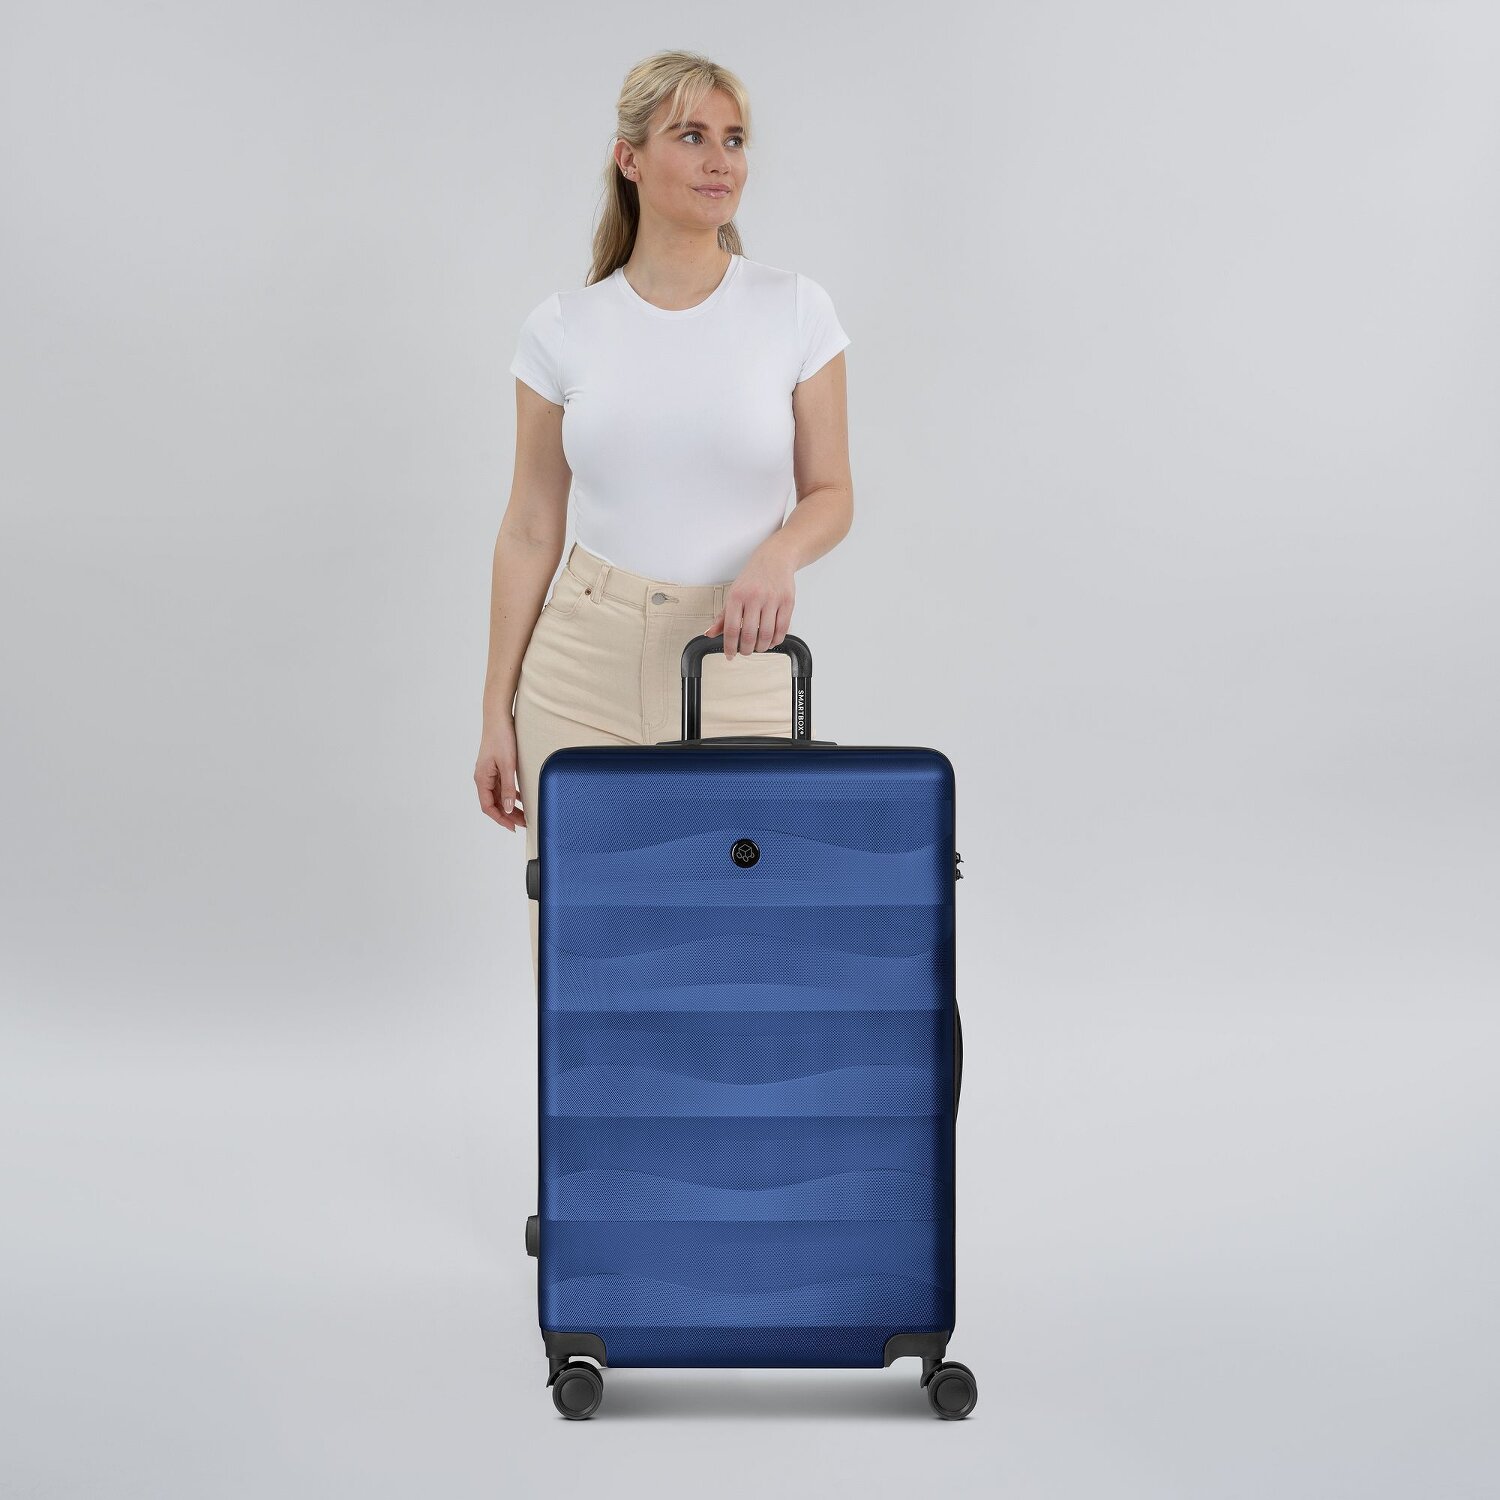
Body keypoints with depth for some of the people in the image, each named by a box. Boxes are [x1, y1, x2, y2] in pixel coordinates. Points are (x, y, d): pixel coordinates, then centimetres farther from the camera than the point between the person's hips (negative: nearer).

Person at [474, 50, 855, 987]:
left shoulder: (796, 311, -2)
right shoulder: (564, 329, 1)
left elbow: (831, 495, 2)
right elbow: (530, 533, 4)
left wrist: (778, 553, -21)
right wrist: (497, 711, 2)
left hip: (740, 672, -1)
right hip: (586, 663, 1)